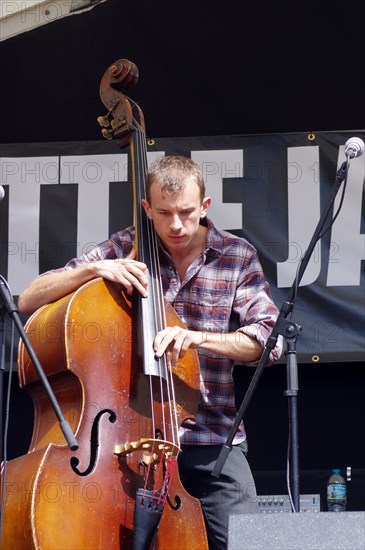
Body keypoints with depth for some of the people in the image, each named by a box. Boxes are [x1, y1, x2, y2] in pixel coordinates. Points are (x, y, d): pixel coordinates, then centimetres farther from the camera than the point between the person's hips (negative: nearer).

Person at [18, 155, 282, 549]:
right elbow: (29, 302, 0)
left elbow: (268, 340, -7)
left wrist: (197, 337, -23)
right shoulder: (124, 249, 3)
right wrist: (92, 269, -17)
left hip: (211, 444, 0)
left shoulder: (237, 257, 4)